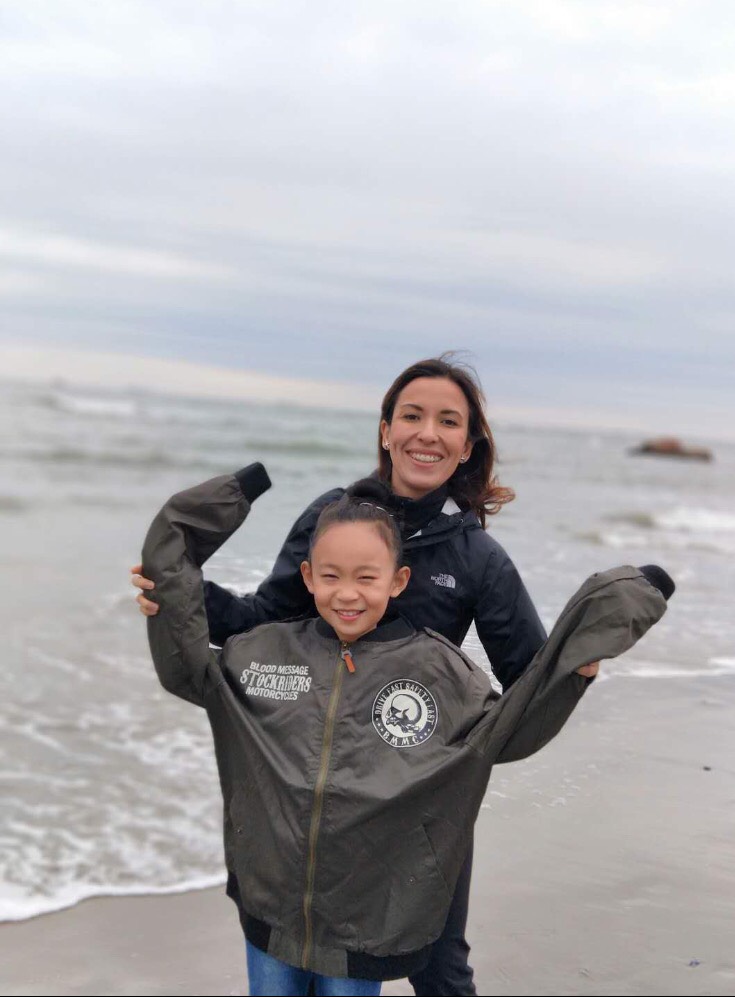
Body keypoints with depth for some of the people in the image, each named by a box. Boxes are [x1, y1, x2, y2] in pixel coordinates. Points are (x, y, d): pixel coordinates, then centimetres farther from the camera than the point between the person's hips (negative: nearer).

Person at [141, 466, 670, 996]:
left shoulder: (436, 668, -7)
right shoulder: (267, 650, -2)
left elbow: (510, 729, 1)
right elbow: (183, 664, 3)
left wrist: (577, 657, -9)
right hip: (268, 908, 2)